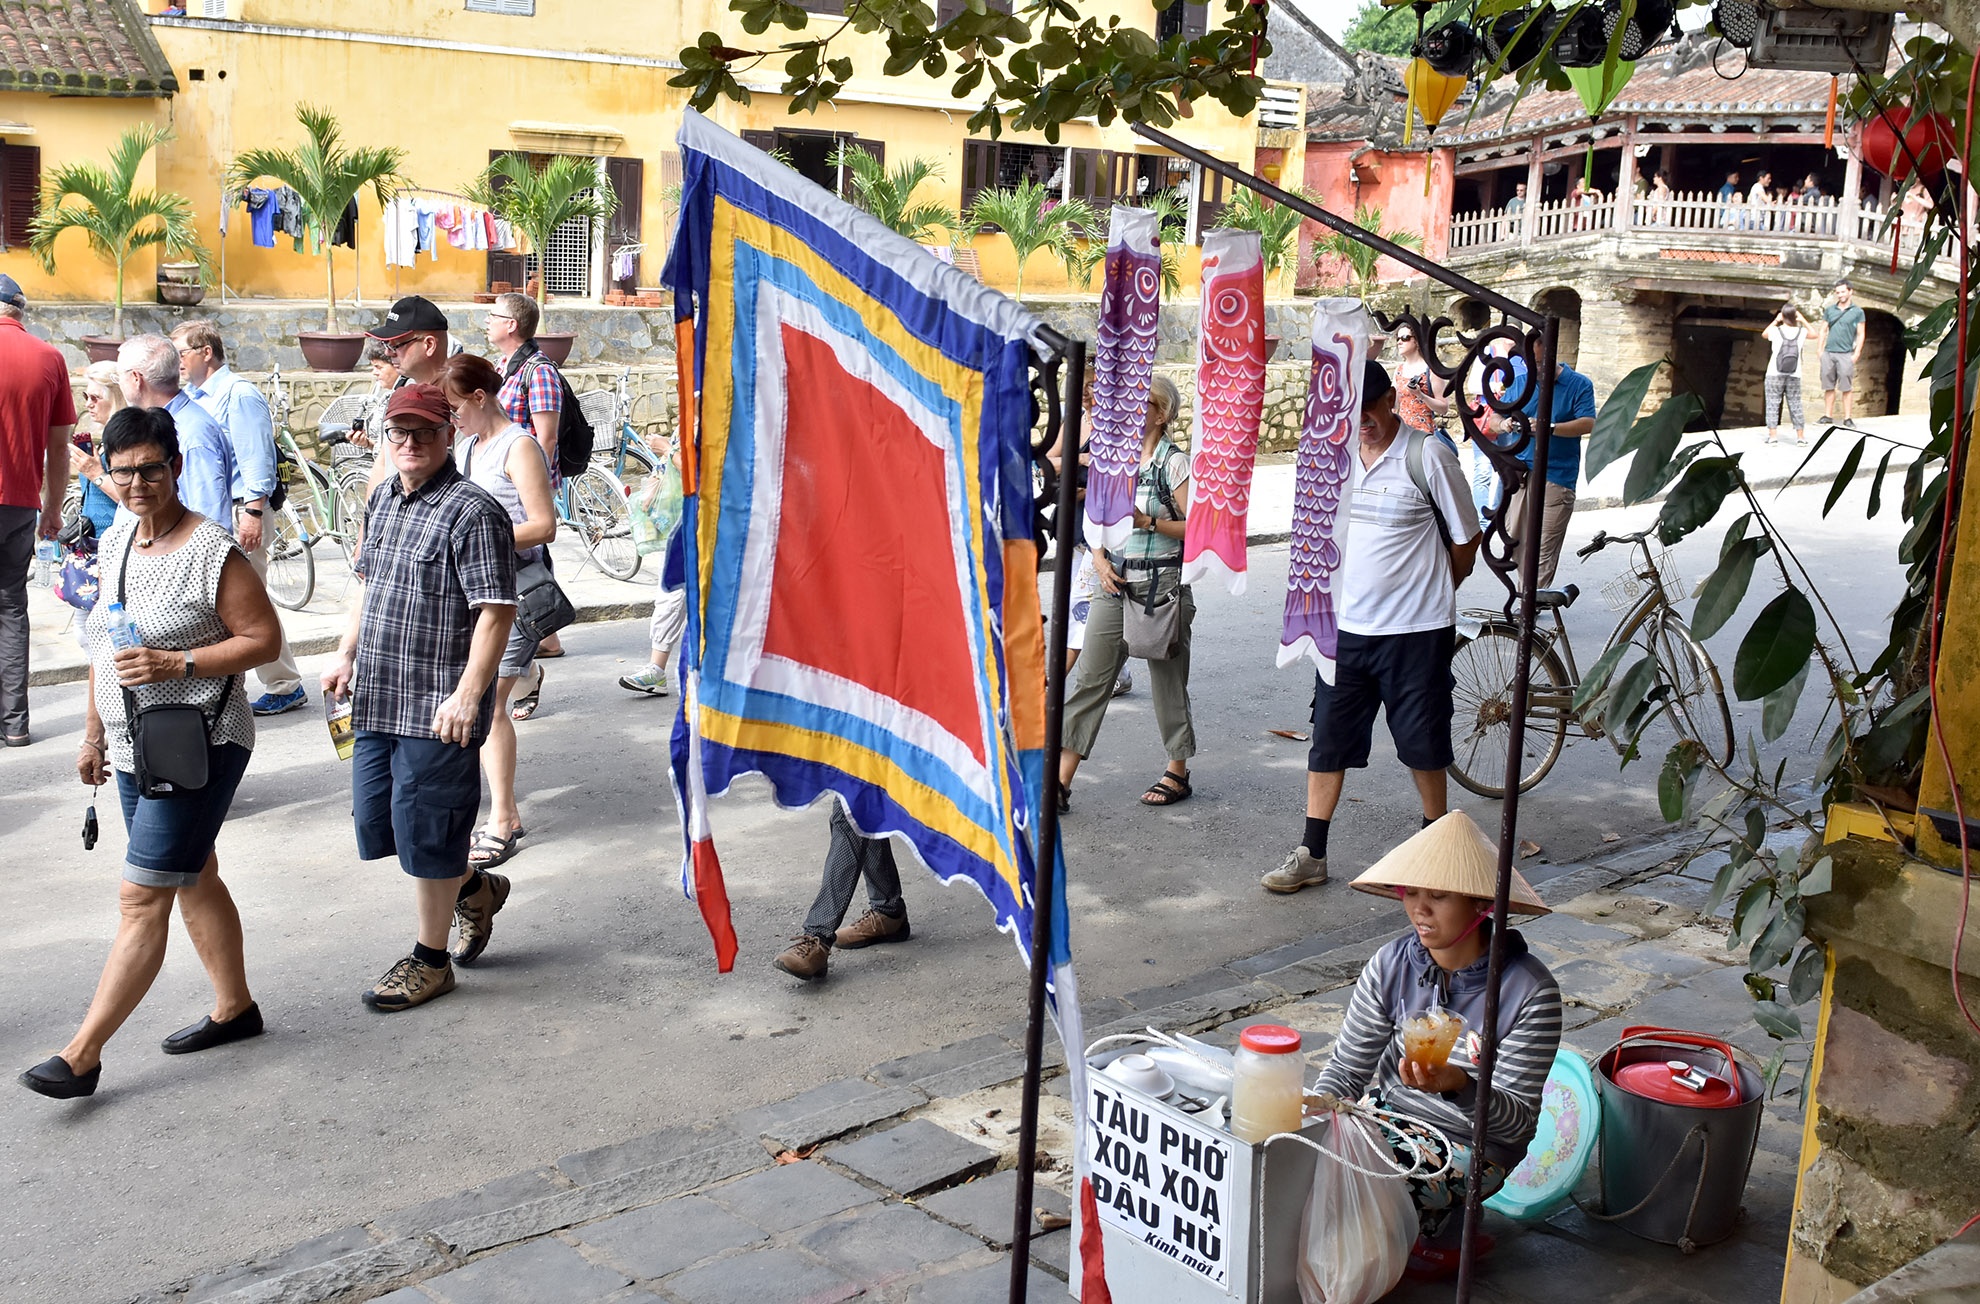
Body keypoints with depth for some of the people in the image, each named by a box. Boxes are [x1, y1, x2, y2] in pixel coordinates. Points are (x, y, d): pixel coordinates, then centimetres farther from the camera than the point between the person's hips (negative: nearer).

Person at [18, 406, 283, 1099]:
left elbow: (263, 637, -15)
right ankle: (235, 1007, 33)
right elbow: (104, 644, 17)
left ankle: (82, 1054, -1)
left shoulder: (212, 551, -16)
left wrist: (176, 663, -24)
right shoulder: (115, 543, 8)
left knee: (142, 897, -6)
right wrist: (95, 732, 19)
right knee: (193, 878, 18)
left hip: (199, 747, -8)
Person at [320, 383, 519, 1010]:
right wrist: (347, 655, 20)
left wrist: (468, 696, -24)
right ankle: (475, 889, 37)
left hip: (440, 708, -9)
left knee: (423, 830, 0)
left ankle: (429, 961, 17)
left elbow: (496, 611, -20)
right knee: (374, 818, 15)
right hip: (379, 699, 9)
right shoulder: (382, 500, 12)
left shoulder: (472, 513, -16)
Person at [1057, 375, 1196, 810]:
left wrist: (1146, 520, -19)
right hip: (1114, 580, 5)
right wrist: (1100, 561, 0)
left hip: (1162, 583, -5)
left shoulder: (1175, 463, -6)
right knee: (1091, 678, 1)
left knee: (1168, 681, 7)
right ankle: (1061, 781, 0)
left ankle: (1178, 773, 24)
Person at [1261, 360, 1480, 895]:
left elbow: (1466, 539, -2)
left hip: (1415, 631, -4)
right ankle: (1311, 854, 15)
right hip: (1345, 627, 4)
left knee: (1422, 743, 9)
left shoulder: (1428, 455, -11)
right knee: (1328, 739, 6)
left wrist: (1431, 592, 10)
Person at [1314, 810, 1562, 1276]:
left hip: (1473, 1145, -5)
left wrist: (1459, 1086, -37)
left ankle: (1439, 1230, 4)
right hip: (1387, 1113, 5)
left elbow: (1518, 1120, -16)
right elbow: (1346, 1069, 0)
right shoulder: (1391, 966, -4)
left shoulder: (1530, 992, -16)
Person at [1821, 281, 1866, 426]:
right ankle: (1828, 415, 10)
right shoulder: (1829, 310, 12)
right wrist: (1820, 350, 6)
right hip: (1828, 353, 3)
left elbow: (1861, 335, 2)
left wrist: (1856, 354, -6)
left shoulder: (1857, 312, 4)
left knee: (1846, 388, -4)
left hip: (1846, 354, -3)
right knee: (1829, 387, 5)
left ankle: (1847, 418, -2)